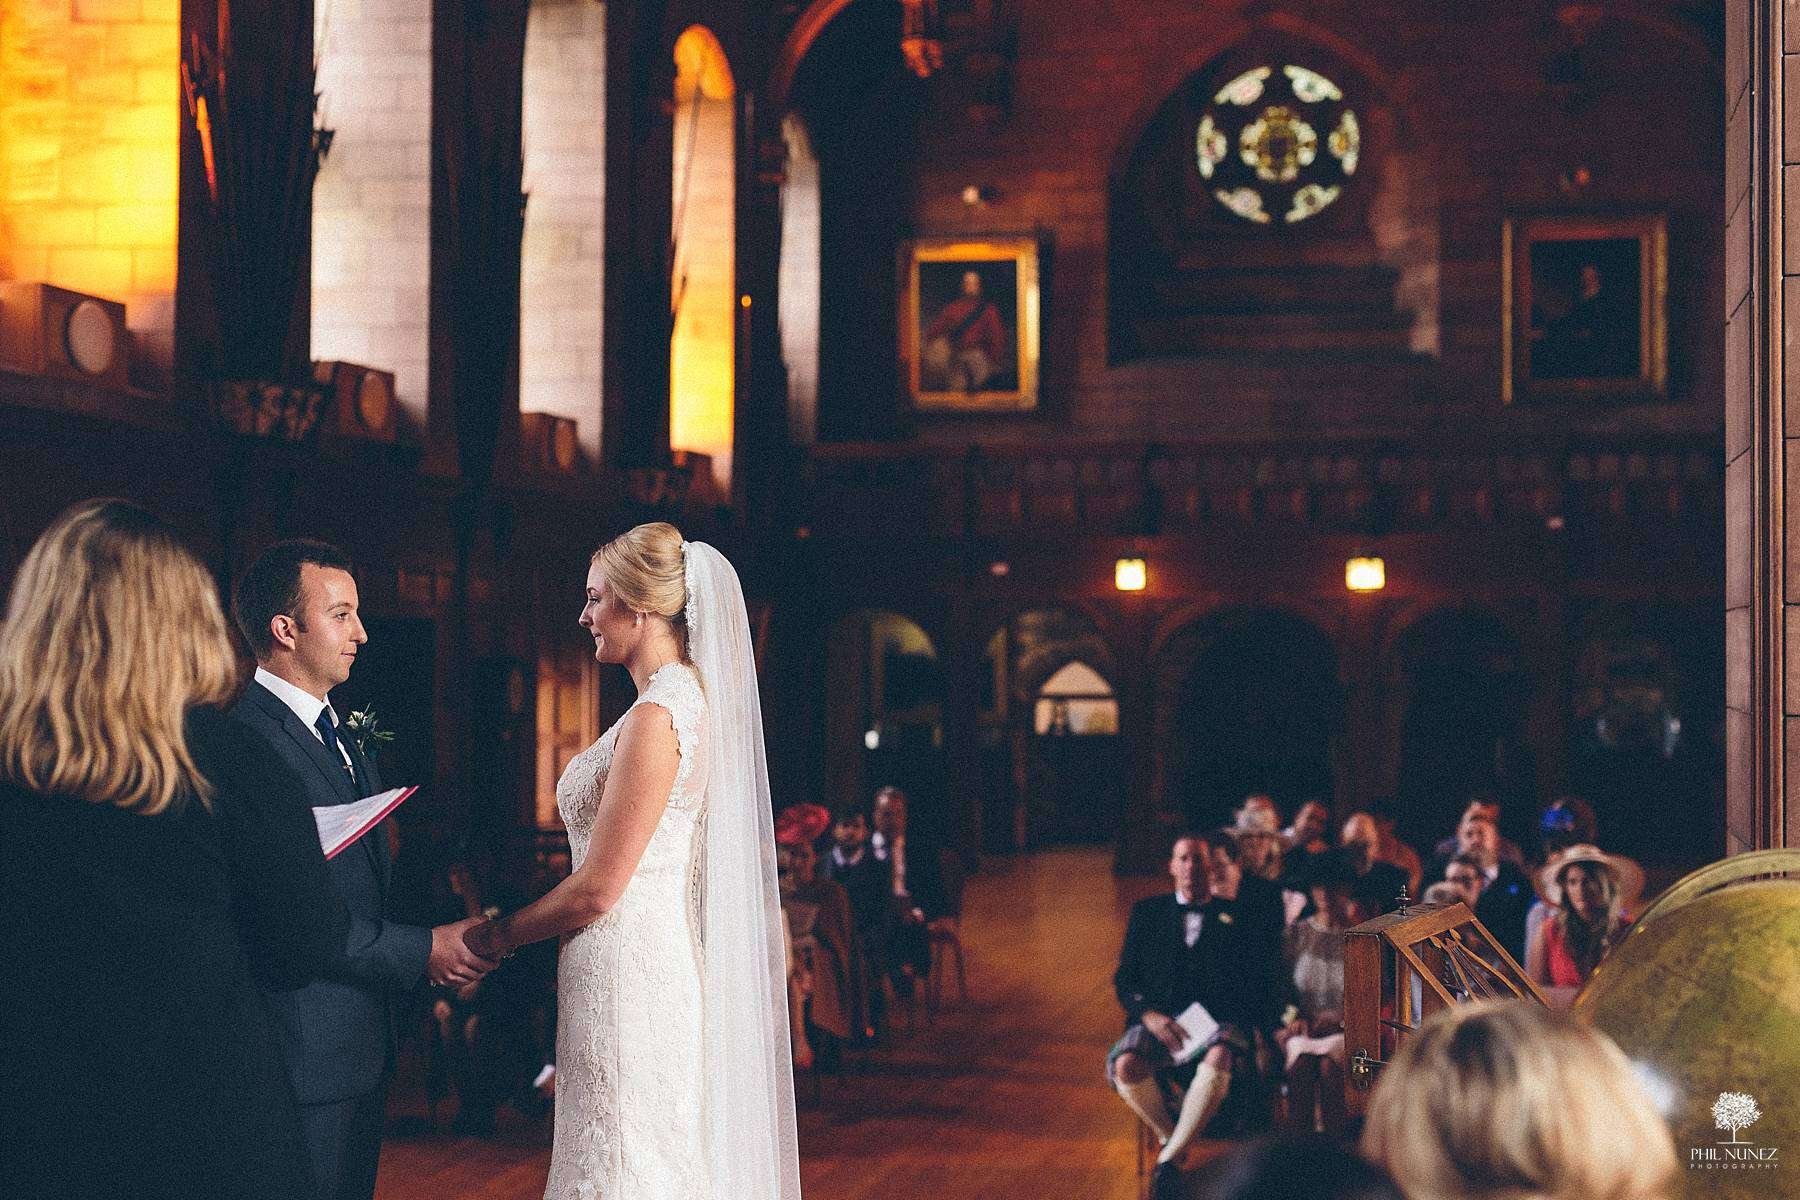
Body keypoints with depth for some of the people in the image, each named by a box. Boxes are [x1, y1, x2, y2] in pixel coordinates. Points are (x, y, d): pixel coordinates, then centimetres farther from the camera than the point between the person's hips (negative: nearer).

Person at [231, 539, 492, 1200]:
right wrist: (421, 951, -19)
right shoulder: (246, 738, -17)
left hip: (366, 1045, 10)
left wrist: (447, 940, 4)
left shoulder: (340, 732, 16)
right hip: (304, 1051, -9)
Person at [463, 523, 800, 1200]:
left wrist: (496, 937, -3)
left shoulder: (657, 717, -17)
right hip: (662, 962, 10)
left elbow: (597, 889, -18)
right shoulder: (689, 698, 12)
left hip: (627, 979, -10)